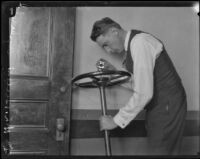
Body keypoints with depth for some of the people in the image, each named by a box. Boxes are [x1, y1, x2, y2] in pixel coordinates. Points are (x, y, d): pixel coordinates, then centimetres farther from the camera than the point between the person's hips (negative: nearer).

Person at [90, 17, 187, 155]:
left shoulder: (140, 42, -19)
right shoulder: (129, 47, 11)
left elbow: (144, 93, -24)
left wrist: (116, 121, -17)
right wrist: (113, 71, 6)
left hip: (168, 107, -9)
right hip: (157, 107, 9)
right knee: (154, 149, 13)